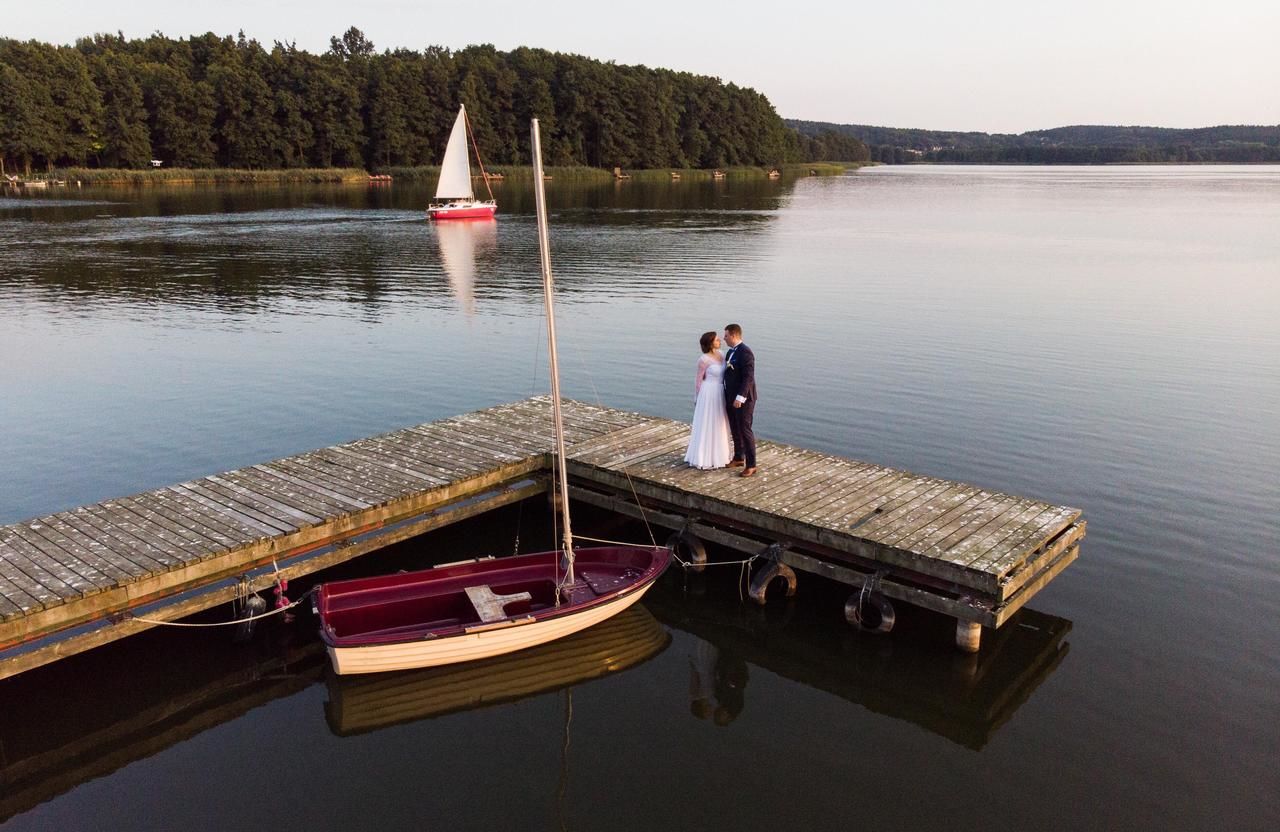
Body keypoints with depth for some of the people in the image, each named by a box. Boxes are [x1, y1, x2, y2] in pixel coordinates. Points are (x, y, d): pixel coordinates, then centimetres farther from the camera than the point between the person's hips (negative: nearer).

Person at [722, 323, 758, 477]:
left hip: (743, 398, -9)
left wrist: (740, 397, -27)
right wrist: (728, 396, 16)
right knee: (735, 429, 17)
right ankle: (738, 458, 31)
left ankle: (751, 465, 2)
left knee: (745, 430, -5)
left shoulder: (745, 352, -18)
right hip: (731, 397, 9)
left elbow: (748, 377, -23)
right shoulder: (731, 351, 11)